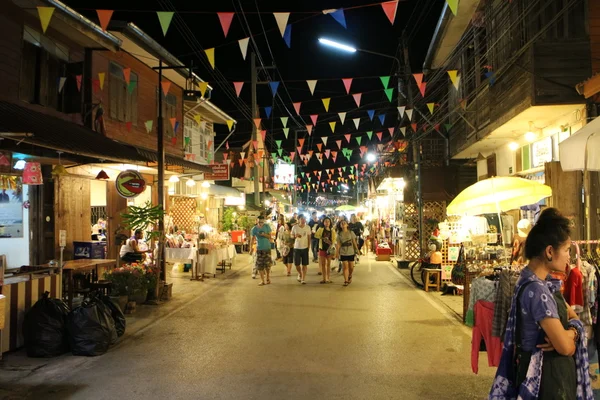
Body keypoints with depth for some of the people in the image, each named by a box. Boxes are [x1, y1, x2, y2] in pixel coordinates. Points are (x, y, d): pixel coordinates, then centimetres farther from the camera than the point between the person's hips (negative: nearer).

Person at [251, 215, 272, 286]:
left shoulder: (267, 226, -4)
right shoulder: (254, 229, -3)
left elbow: (270, 236, -1)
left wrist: (264, 234, -20)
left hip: (267, 248, 0)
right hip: (259, 248, 1)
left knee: (267, 264, 5)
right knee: (259, 265, -1)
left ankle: (268, 279, 22)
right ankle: (262, 281, 6)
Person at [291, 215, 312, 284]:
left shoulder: (307, 227, -3)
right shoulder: (294, 227, -6)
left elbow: (309, 237, 5)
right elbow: (291, 236, 4)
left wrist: (308, 246, 1)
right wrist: (295, 236, -18)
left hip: (305, 248, 0)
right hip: (296, 248, 0)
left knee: (304, 264, 1)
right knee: (297, 264, 5)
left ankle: (303, 278, 10)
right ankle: (300, 274, 34)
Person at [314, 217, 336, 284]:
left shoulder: (332, 230, 3)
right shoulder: (321, 229, 1)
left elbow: (334, 238, 0)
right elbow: (316, 235, -12)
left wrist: (332, 243, -18)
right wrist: (322, 238, -24)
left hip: (329, 248, 0)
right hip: (322, 248, 0)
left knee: (328, 264, 6)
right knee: (323, 264, 4)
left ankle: (328, 278, 14)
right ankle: (324, 278, 12)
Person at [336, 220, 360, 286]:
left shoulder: (351, 232, 1)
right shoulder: (339, 234, 1)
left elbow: (354, 242, 4)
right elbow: (338, 244, 1)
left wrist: (357, 250, 3)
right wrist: (337, 252, -4)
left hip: (351, 252, 0)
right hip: (343, 253, 0)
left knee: (351, 267, 6)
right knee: (345, 266, -5)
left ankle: (350, 276, 34)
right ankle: (346, 281, -1)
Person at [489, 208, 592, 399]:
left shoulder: (545, 282, 4)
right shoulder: (536, 290, -26)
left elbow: (573, 317, 8)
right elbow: (565, 347, -26)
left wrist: (571, 332, -13)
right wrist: (571, 335, -4)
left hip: (555, 369, 9)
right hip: (546, 373, -9)